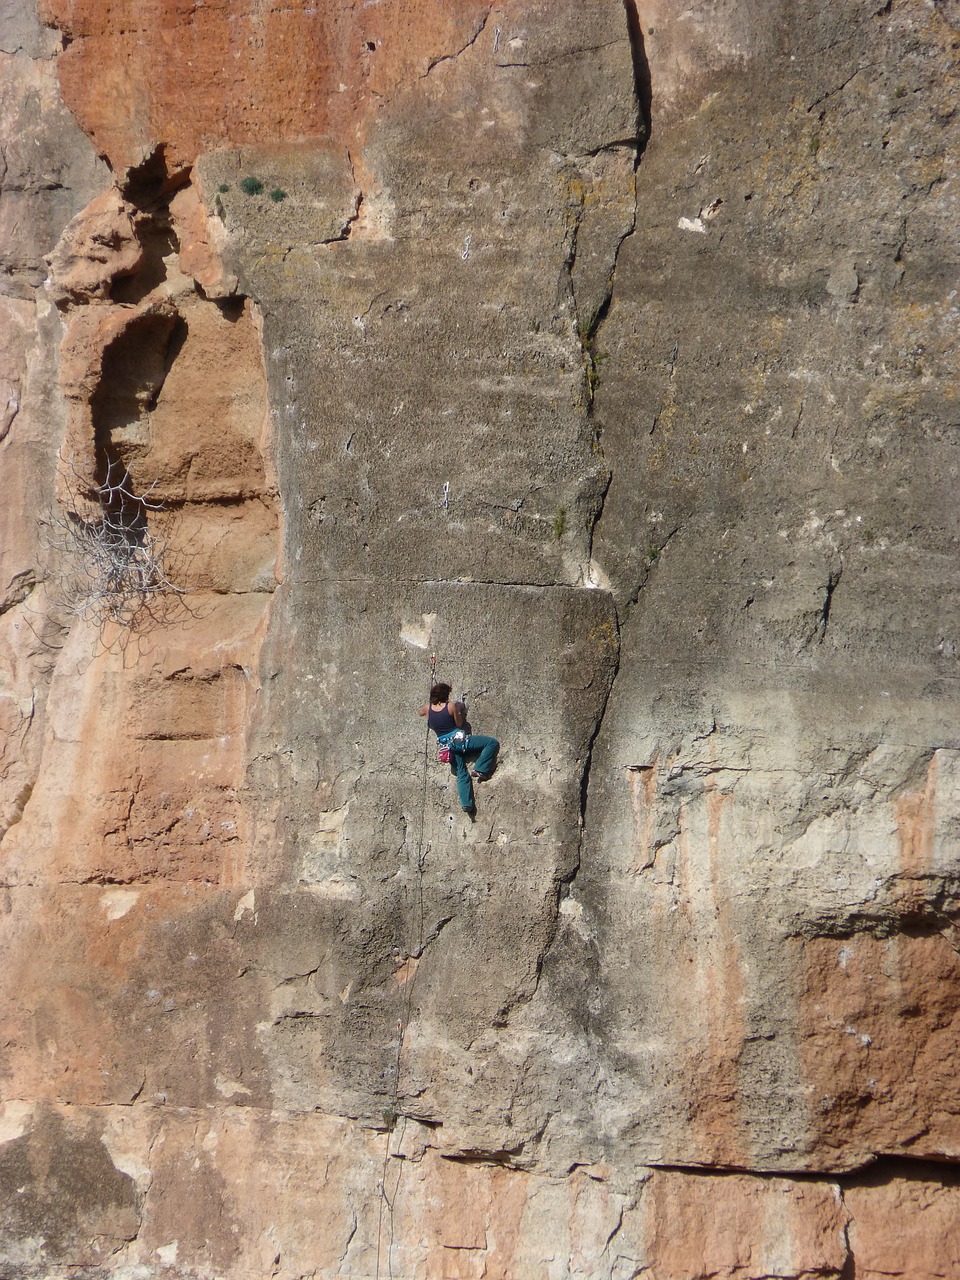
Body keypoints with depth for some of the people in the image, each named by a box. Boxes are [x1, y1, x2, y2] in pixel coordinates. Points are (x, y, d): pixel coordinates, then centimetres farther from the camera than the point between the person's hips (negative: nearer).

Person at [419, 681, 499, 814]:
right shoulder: (451, 706, -11)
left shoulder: (428, 708, 1)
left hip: (446, 745, 5)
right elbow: (459, 724, -3)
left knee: (462, 774, 14)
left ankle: (466, 803, 4)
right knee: (493, 743, -1)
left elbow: (419, 712, 25)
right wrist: (459, 710, 11)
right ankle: (480, 770, -8)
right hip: (458, 739, -5)